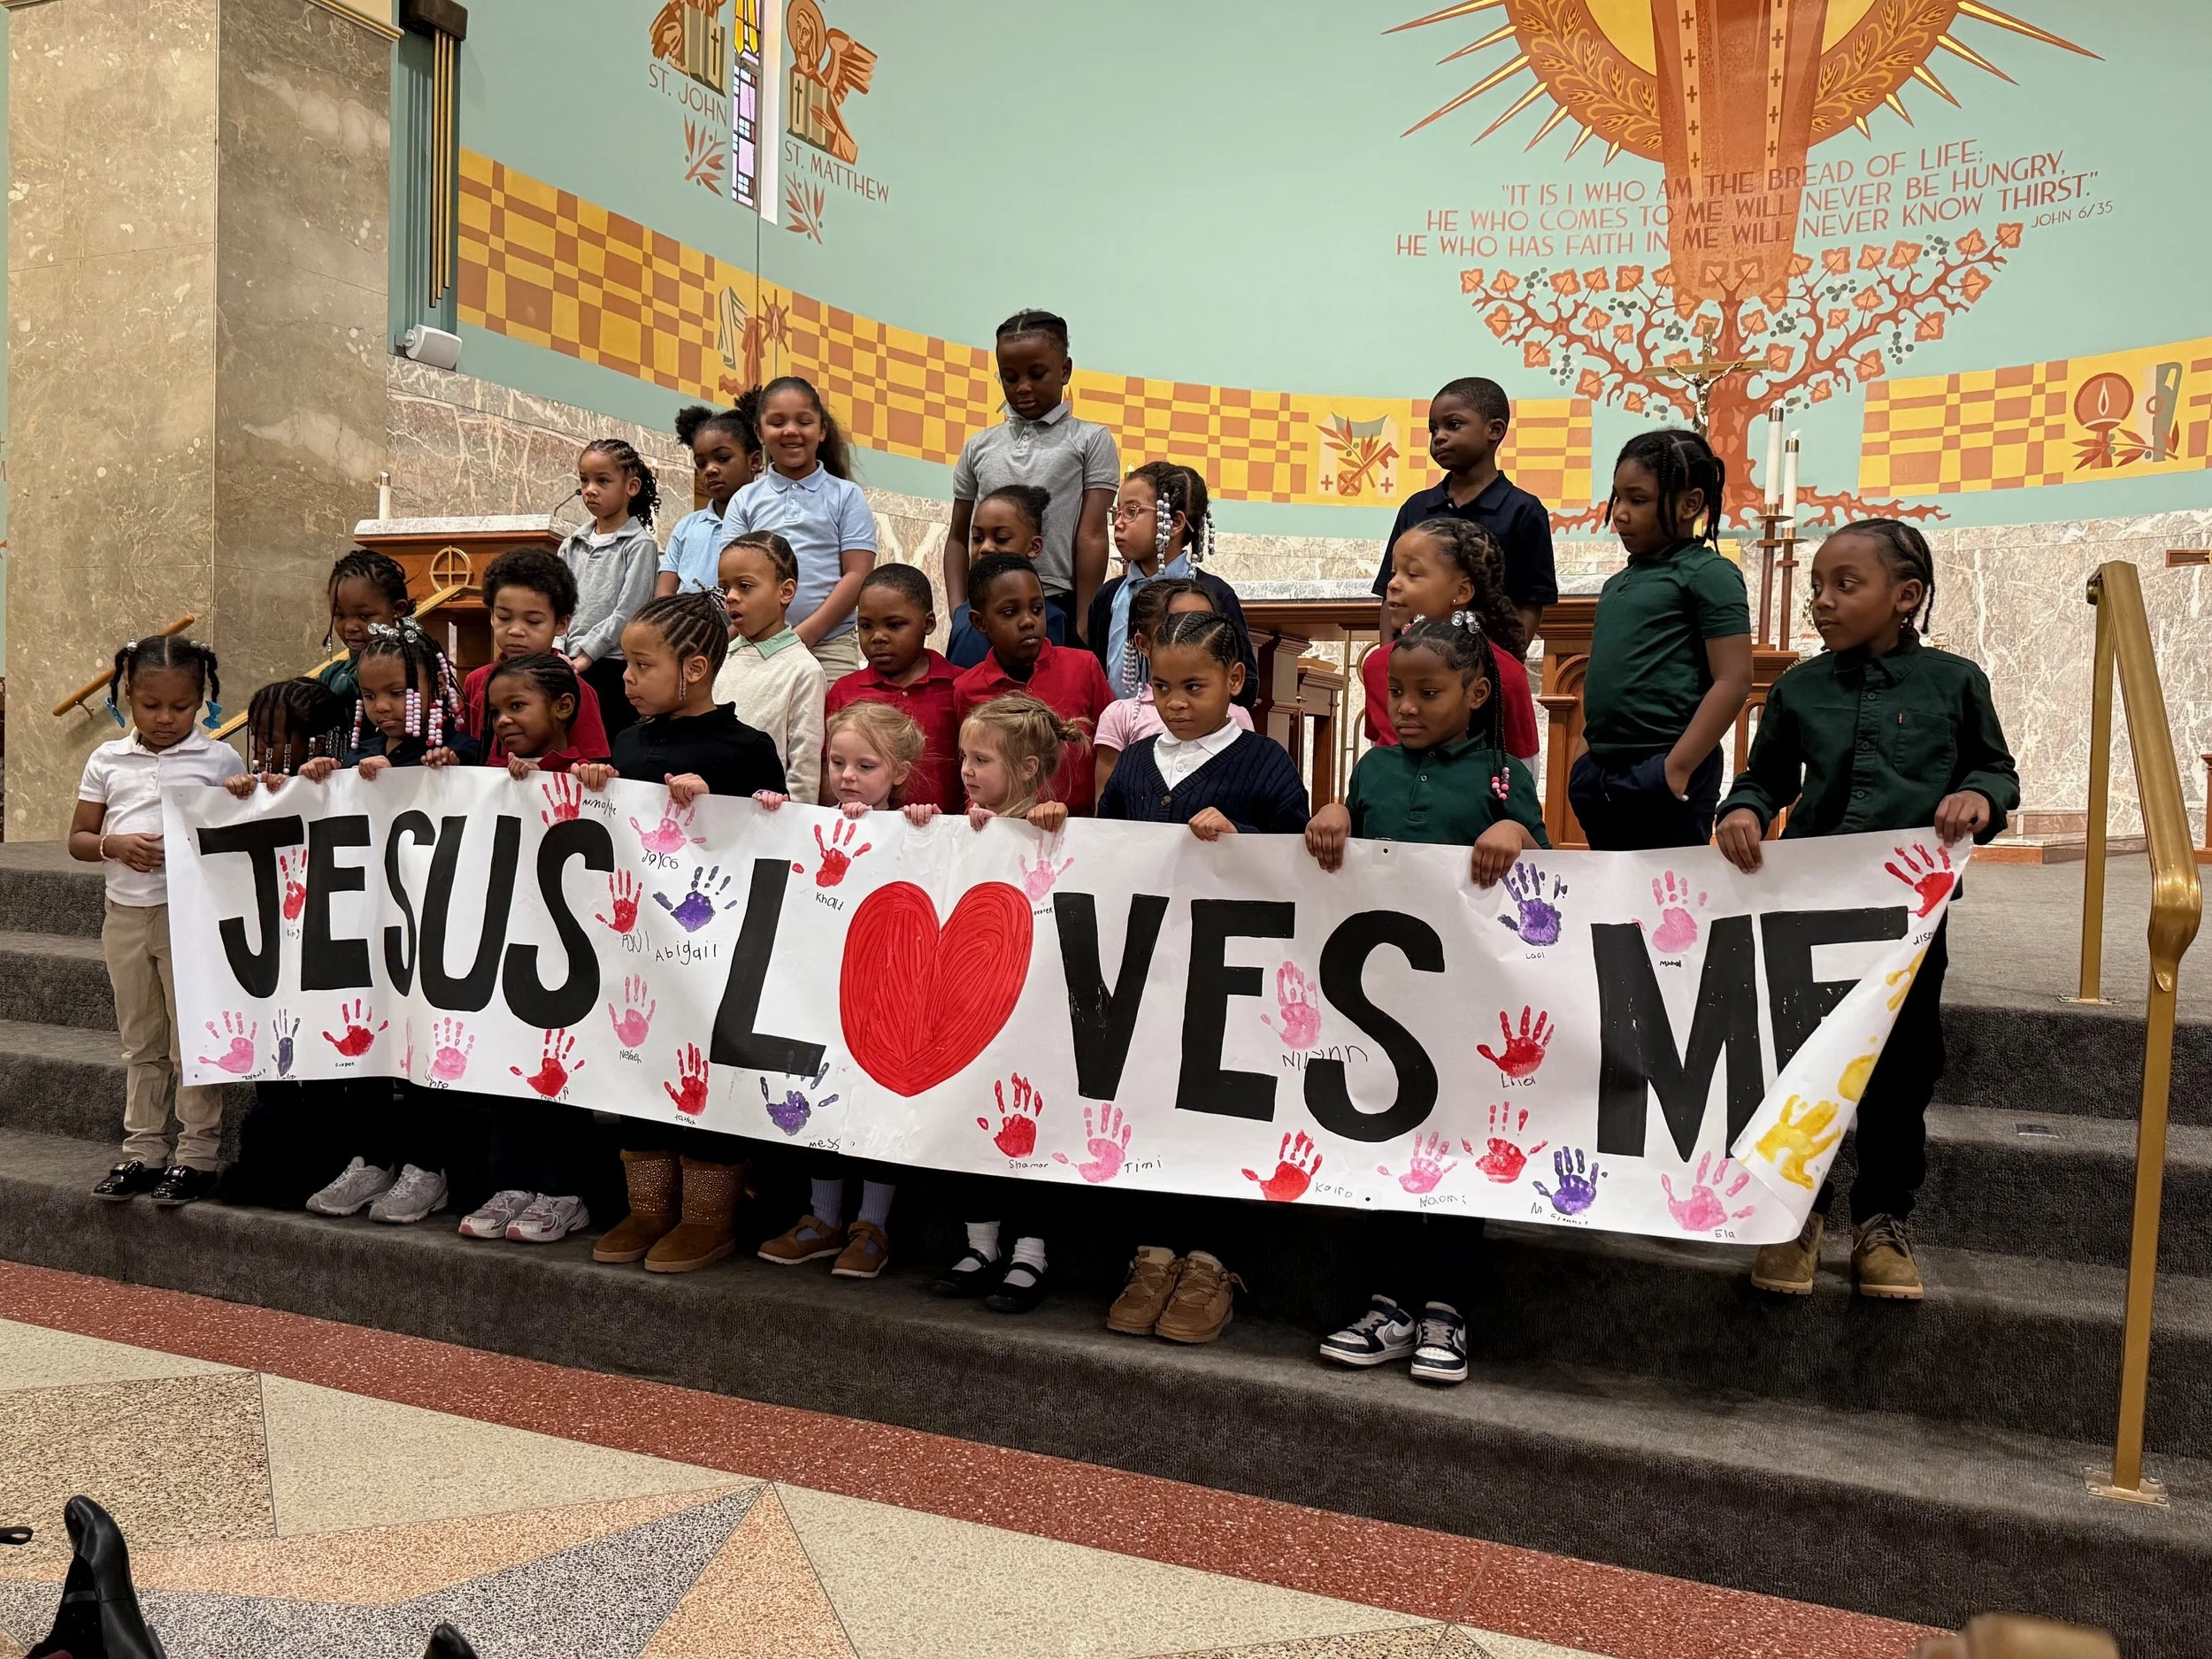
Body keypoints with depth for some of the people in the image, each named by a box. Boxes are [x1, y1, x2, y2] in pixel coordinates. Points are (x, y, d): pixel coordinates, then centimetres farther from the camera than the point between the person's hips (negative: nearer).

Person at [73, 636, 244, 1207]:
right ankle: (144, 1150, 24)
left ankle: (198, 1154, 10)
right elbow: (78, 838, 8)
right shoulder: (108, 760, 6)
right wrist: (117, 845, -12)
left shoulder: (220, 759, -3)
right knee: (141, 1042, 14)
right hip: (126, 913, 4)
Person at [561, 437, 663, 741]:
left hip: (614, 667, -5)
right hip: (571, 665, 5)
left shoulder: (639, 544, -4)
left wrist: (586, 654, -13)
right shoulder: (573, 543, 14)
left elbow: (626, 613, -12)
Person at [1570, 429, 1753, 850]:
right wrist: (1592, 760, 13)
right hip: (1600, 772, 7)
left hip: (1661, 772, -7)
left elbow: (1733, 682, -13)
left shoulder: (1707, 574, -6)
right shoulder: (1618, 583, 15)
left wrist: (1678, 768, -16)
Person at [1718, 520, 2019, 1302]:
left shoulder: (1954, 682, -1)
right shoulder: (1799, 688, 3)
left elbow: (1998, 768, 7)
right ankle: (1797, 1209, 24)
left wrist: (1979, 796, -15)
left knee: (1902, 1069, 9)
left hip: (1910, 908, -1)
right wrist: (1745, 810, -11)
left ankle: (1882, 1218, 26)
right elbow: (1766, 777, 10)